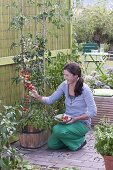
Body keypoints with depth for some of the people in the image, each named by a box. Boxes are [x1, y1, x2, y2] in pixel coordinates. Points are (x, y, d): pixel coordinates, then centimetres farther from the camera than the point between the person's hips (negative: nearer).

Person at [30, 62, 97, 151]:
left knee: (57, 130, -29)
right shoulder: (65, 85, -4)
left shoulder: (85, 89, -20)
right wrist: (38, 96, -17)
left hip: (82, 123, -6)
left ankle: (79, 141, -5)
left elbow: (92, 112, -18)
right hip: (68, 121, 6)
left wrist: (76, 119, -25)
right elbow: (50, 100, -1)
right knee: (51, 145, -7)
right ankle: (71, 138, 18)